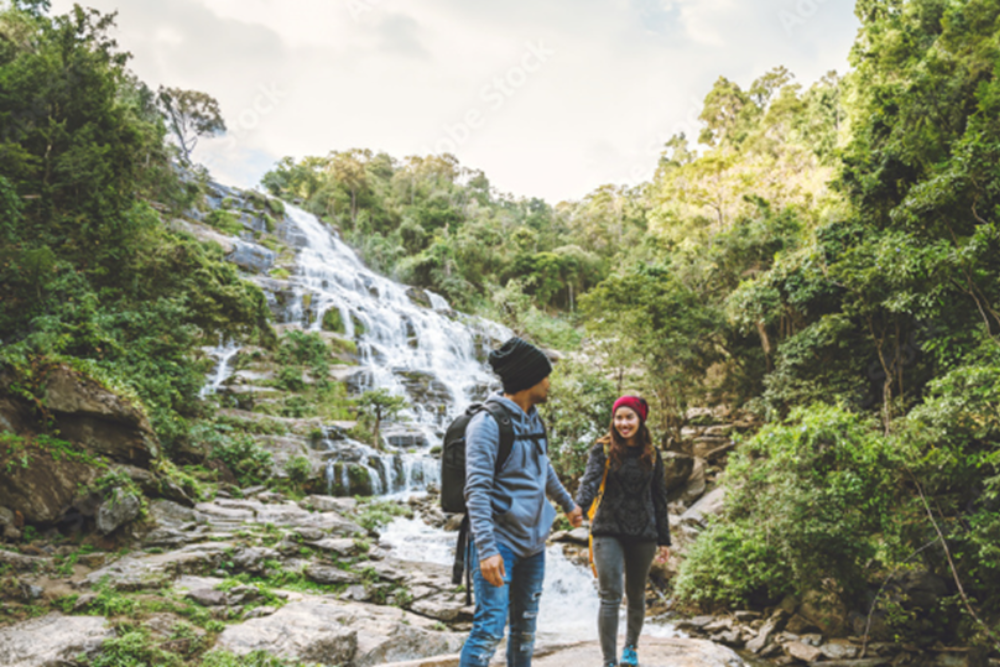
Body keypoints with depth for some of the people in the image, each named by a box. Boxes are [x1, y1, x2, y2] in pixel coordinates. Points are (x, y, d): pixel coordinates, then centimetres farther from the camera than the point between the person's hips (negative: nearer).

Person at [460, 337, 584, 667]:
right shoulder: (488, 423, -16)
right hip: (499, 540, -8)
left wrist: (568, 503, 38)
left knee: (525, 627, 16)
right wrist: (486, 549, -30)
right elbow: (476, 489, -22)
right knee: (490, 628, -13)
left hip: (532, 542, 8)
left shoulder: (533, 419, 10)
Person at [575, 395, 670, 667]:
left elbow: (659, 498, 9)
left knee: (636, 595, 15)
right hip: (608, 531, -2)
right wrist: (578, 507, -37)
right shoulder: (603, 450, -2)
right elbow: (590, 480, -17)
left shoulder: (652, 455, 5)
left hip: (643, 533, 3)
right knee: (610, 597, -7)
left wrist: (664, 539, 10)